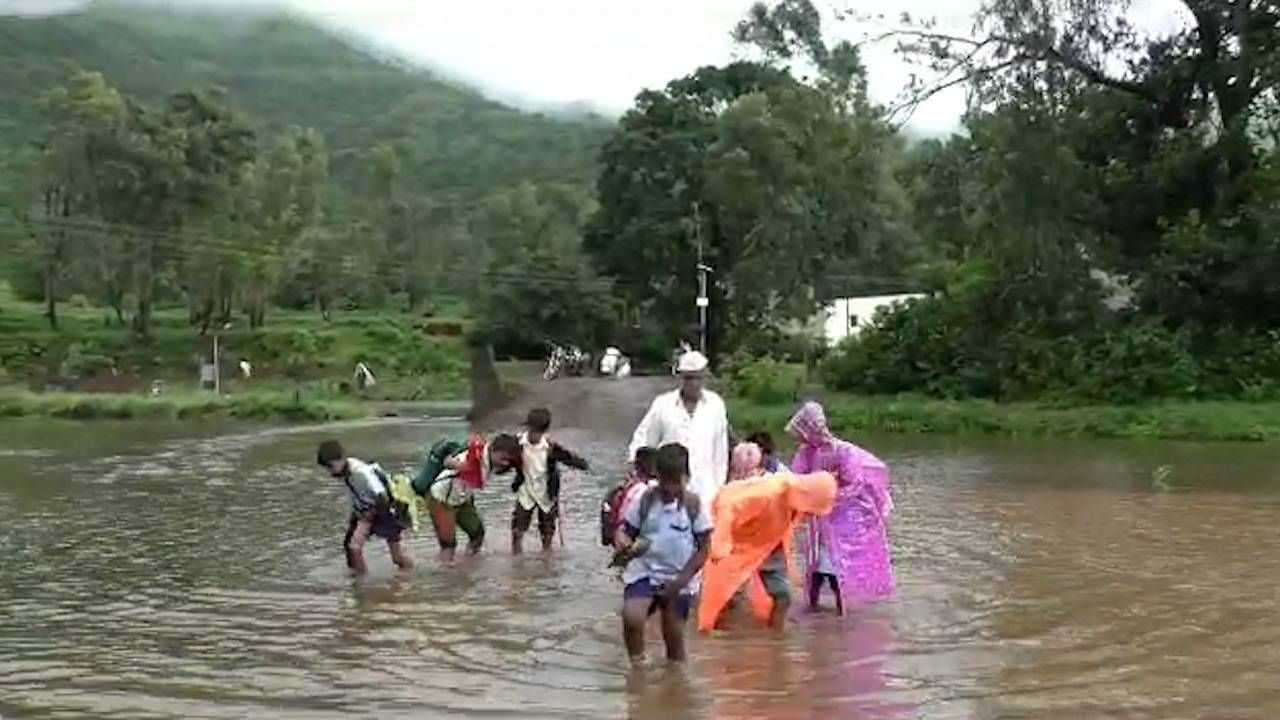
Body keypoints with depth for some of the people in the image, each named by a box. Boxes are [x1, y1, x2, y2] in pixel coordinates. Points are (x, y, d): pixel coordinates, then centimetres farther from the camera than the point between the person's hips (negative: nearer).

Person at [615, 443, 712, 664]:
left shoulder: (693, 505, -7)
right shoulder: (645, 500, -4)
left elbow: (703, 550, -3)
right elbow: (625, 531, 2)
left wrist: (681, 580, -12)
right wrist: (624, 542, -23)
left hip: (679, 580, 0)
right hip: (644, 571, 0)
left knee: (674, 636, 7)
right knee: (631, 617, -23)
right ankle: (637, 663, -1)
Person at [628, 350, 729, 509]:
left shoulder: (715, 405, 4)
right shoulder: (663, 404, 2)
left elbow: (721, 451, 10)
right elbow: (642, 440, 10)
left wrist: (718, 487, 12)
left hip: (703, 490, 0)